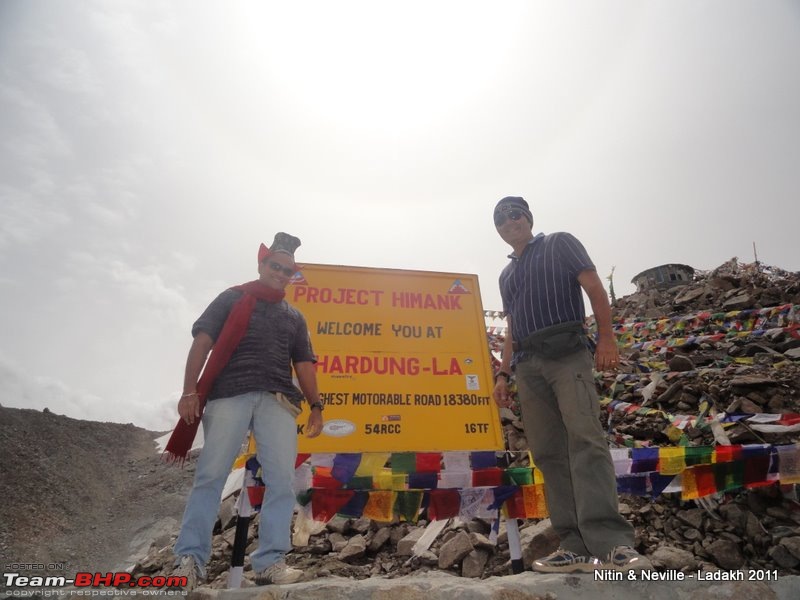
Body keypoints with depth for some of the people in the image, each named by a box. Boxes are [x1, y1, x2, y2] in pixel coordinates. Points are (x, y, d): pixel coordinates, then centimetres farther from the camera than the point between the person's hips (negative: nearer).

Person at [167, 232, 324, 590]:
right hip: (229, 394, -3)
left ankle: (270, 562, -2)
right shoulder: (232, 299, 12)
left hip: (277, 399, 3)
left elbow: (303, 363, 18)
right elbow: (202, 341, 2)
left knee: (281, 479, -6)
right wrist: (190, 391, -11)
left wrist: (315, 406, 5)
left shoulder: (294, 317, 23)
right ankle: (190, 559, 3)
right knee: (211, 475, -5)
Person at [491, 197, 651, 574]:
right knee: (548, 453, -2)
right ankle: (576, 546, 0)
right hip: (527, 366, 6)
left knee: (585, 439, -19)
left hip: (567, 354, -6)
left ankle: (611, 543, -22)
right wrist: (502, 375, 15)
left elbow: (595, 288, 0)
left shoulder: (560, 244, 12)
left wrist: (606, 338, -14)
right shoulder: (506, 275, 27)